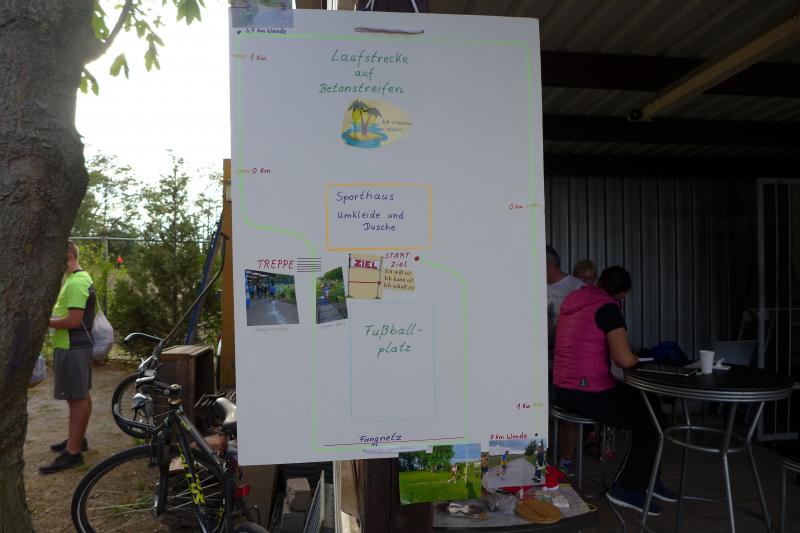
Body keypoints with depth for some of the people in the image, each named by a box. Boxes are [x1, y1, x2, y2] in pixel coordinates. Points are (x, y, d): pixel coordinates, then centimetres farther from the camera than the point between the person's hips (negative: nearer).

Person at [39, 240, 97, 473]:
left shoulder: (75, 283, -20)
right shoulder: (80, 278, 13)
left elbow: (74, 320, -25)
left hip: (71, 348, -11)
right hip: (78, 346, 11)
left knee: (77, 398, -5)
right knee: (81, 396, 18)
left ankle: (72, 453, 0)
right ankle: (78, 439, 30)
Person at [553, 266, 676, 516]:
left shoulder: (572, 301, 13)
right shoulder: (608, 307, -13)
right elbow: (624, 359, -21)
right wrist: (635, 358, 1)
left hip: (564, 390, 9)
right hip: (587, 394, -9)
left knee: (645, 405, 21)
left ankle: (645, 478, 31)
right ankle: (625, 487, 15)